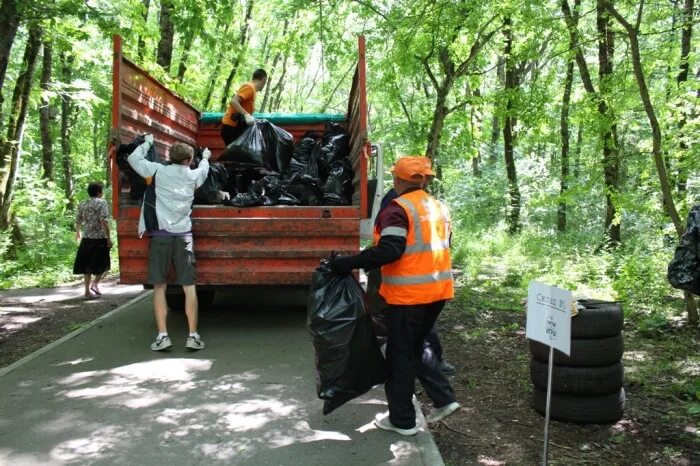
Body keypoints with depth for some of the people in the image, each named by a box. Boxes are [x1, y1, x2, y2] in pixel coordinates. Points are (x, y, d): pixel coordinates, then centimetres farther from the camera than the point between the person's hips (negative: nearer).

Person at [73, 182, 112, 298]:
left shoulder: (82, 204, 10)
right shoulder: (101, 202, -8)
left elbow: (78, 221, 18)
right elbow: (104, 221, -16)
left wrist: (78, 233, 36)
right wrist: (108, 238, -14)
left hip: (86, 238, 5)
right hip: (100, 238, -5)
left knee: (87, 264, 9)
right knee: (102, 263, 9)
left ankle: (87, 289, 10)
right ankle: (95, 283, -6)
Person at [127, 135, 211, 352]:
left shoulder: (158, 171, 1)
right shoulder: (193, 175, 9)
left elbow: (134, 159, 11)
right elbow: (203, 170, 32)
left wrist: (147, 142, 25)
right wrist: (205, 158, 52)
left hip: (161, 234, -1)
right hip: (183, 235, 1)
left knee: (159, 286, 4)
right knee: (189, 286, 3)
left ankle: (162, 335, -1)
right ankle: (193, 336, 2)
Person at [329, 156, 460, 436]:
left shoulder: (398, 209, -14)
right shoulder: (439, 208, 11)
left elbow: (389, 251, -24)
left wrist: (349, 263, -21)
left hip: (408, 294, -8)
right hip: (437, 290, 8)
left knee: (400, 355, 6)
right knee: (416, 348, 24)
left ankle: (402, 420, 16)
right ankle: (443, 399, 22)